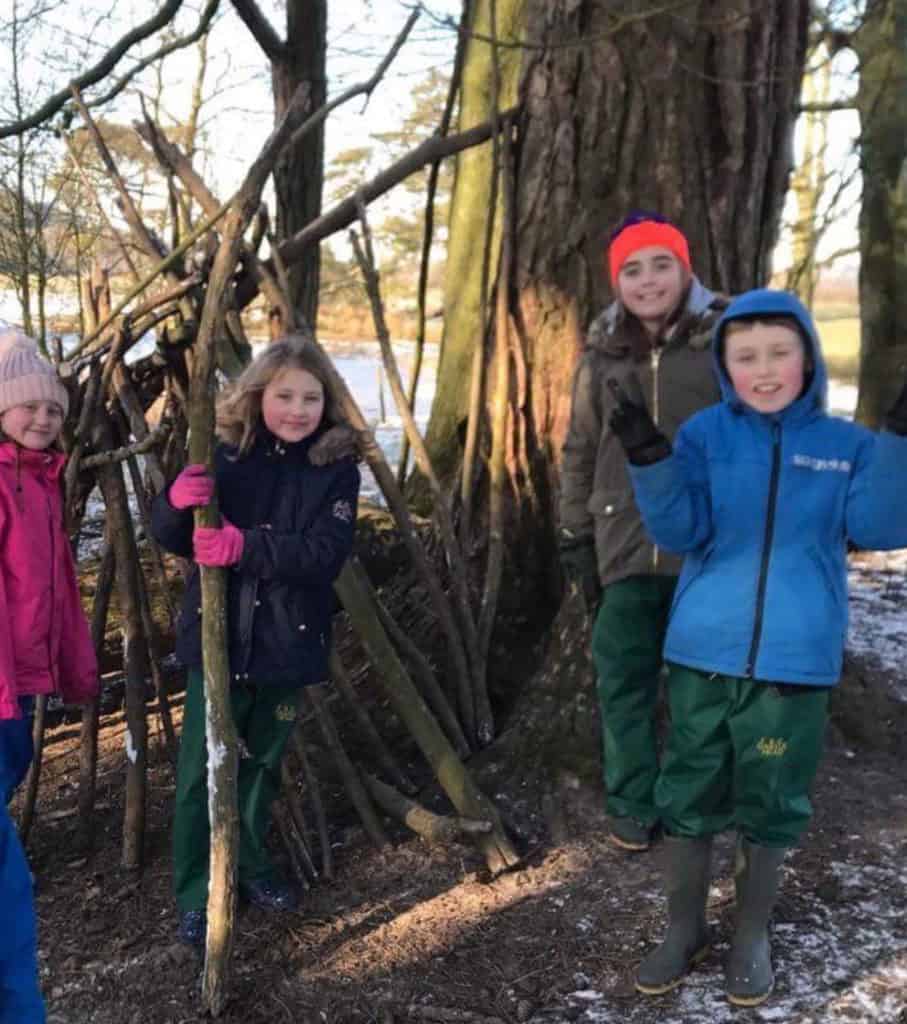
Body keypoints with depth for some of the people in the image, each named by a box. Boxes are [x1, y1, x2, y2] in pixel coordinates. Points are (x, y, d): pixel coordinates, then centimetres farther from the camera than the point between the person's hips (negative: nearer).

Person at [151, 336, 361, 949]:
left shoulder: (336, 467, -6)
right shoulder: (224, 453, -4)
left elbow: (326, 553, -18)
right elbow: (169, 536, -2)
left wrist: (246, 547, -30)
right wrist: (179, 501, -25)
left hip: (288, 644, 1)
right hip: (217, 639, 0)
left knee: (262, 765, 17)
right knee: (202, 770, 3)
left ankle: (250, 867, 37)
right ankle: (196, 894, 16)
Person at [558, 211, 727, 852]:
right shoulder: (603, 355, 6)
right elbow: (580, 454, 12)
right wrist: (575, 538, 11)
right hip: (626, 551, 3)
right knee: (624, 683, 7)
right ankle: (634, 806, 24)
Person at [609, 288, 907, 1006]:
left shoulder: (846, 445, 0)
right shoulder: (706, 434, -1)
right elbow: (679, 532, -9)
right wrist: (650, 461, -25)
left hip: (795, 662, 0)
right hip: (703, 653, 1)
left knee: (771, 805, 13)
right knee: (689, 798, 11)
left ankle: (753, 935, 34)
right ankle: (686, 929, 32)